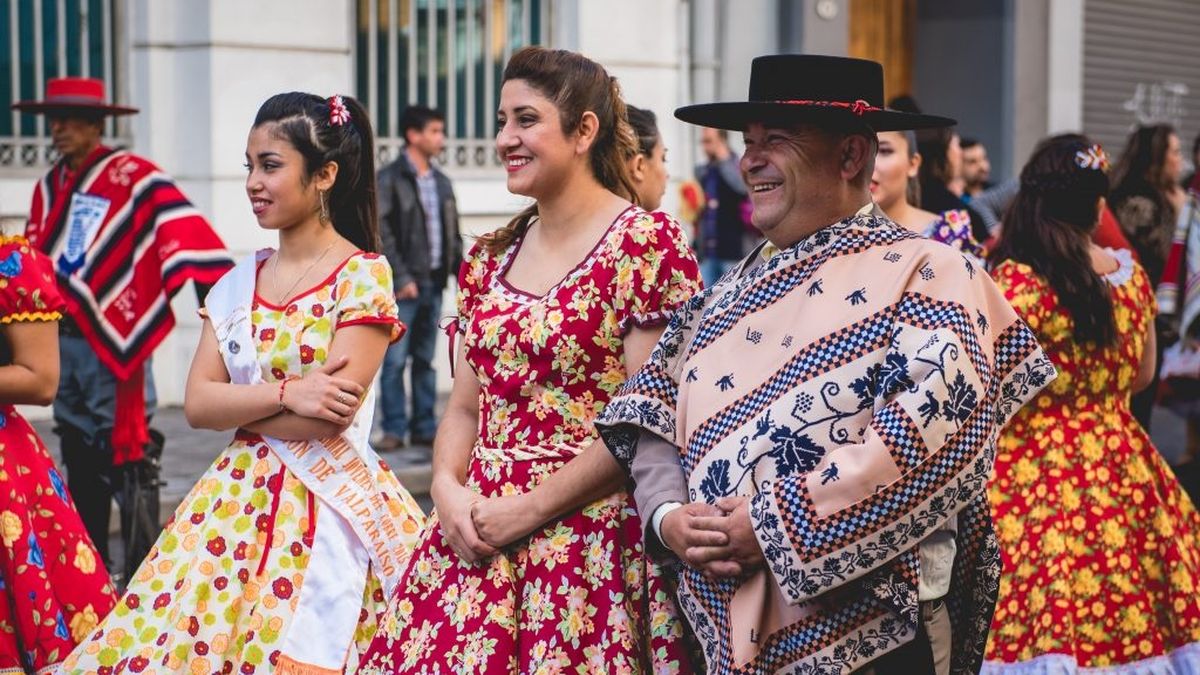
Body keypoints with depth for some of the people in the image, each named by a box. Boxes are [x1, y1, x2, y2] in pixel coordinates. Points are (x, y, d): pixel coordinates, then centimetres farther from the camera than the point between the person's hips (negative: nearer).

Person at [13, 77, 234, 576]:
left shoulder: (133, 177, -9)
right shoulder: (50, 186, 14)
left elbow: (185, 232, -19)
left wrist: (215, 295, -29)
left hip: (114, 341, -7)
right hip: (62, 341, 8)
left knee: (126, 458, -6)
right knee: (79, 461, 15)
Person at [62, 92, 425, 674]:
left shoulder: (363, 276, -7)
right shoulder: (239, 283, 10)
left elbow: (330, 417, -15)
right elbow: (196, 404, 0)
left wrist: (234, 404, -5)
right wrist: (286, 392, -15)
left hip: (323, 508, -6)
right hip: (237, 500, 6)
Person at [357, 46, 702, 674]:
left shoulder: (646, 243, -7)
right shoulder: (490, 257, 13)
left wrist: (532, 509, -14)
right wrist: (448, 488, -4)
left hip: (592, 537, -6)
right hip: (475, 533, 6)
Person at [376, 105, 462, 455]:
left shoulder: (441, 182, 16)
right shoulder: (390, 180, -6)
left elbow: (453, 233, 19)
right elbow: (380, 232, -12)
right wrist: (400, 278, -16)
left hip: (433, 282, 6)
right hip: (403, 285, -6)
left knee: (425, 360, 10)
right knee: (395, 359, -6)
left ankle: (425, 429, 14)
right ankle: (394, 429, -2)